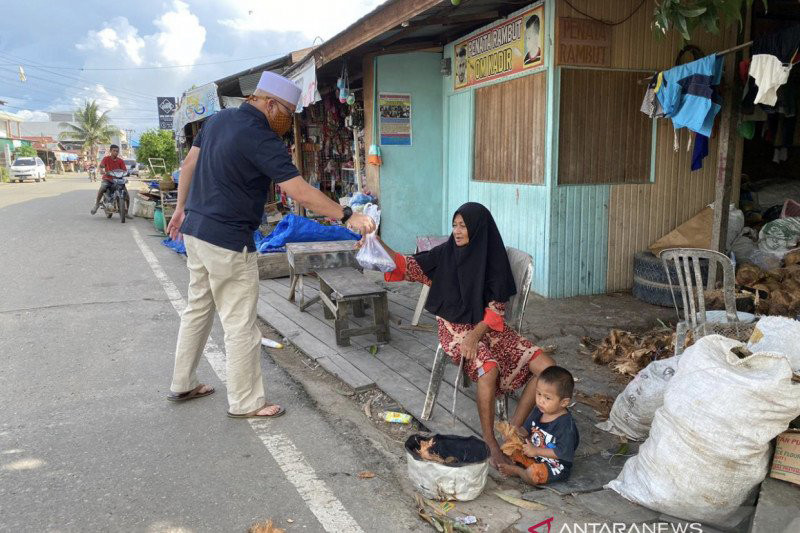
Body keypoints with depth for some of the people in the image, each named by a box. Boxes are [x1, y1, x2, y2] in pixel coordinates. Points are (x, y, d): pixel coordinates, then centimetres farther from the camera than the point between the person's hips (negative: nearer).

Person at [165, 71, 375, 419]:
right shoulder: (261, 138, -19)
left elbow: (189, 163, 15)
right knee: (240, 325, 2)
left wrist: (182, 208, 25)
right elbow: (301, 194, -23)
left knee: (198, 309, 20)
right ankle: (245, 403, 14)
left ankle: (182, 385, 33)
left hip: (195, 231, 9)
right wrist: (348, 216, -19)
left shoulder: (218, 119, 7)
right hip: (228, 242, -9)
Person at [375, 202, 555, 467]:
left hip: (488, 326, 3)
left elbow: (496, 308, -5)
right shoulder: (445, 253, -1)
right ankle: (490, 442, -16)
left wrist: (475, 335, -20)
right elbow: (406, 266, -5)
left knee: (547, 366, -13)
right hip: (455, 328, -3)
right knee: (489, 368, -34)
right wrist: (377, 242, -19)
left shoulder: (494, 258, -2)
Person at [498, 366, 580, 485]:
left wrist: (536, 451, -25)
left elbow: (563, 452, -27)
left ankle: (517, 471, -5)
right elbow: (526, 429, 9)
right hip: (533, 454, 8)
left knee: (533, 474, -33)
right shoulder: (538, 411, -3)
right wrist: (517, 431, -15)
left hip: (555, 466, -8)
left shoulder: (566, 424, -26)